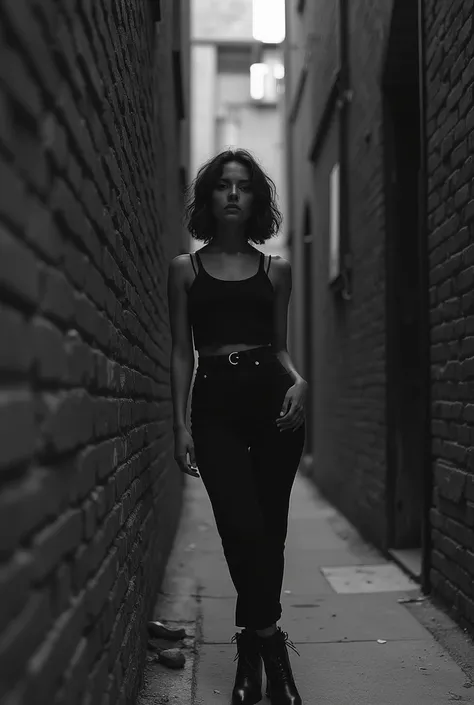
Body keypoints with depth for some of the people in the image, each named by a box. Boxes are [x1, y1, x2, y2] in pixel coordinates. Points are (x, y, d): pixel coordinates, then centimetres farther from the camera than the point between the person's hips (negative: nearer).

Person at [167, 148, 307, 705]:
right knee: (242, 528, -12)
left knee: (268, 531, 4)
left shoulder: (275, 270, 12)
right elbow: (182, 352, 6)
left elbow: (279, 346, 15)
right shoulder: (185, 269, 8)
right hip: (214, 404, -1)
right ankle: (269, 642, 5)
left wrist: (299, 381, -6)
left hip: (271, 399, 2)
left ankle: (253, 649, 19)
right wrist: (181, 424, -2)